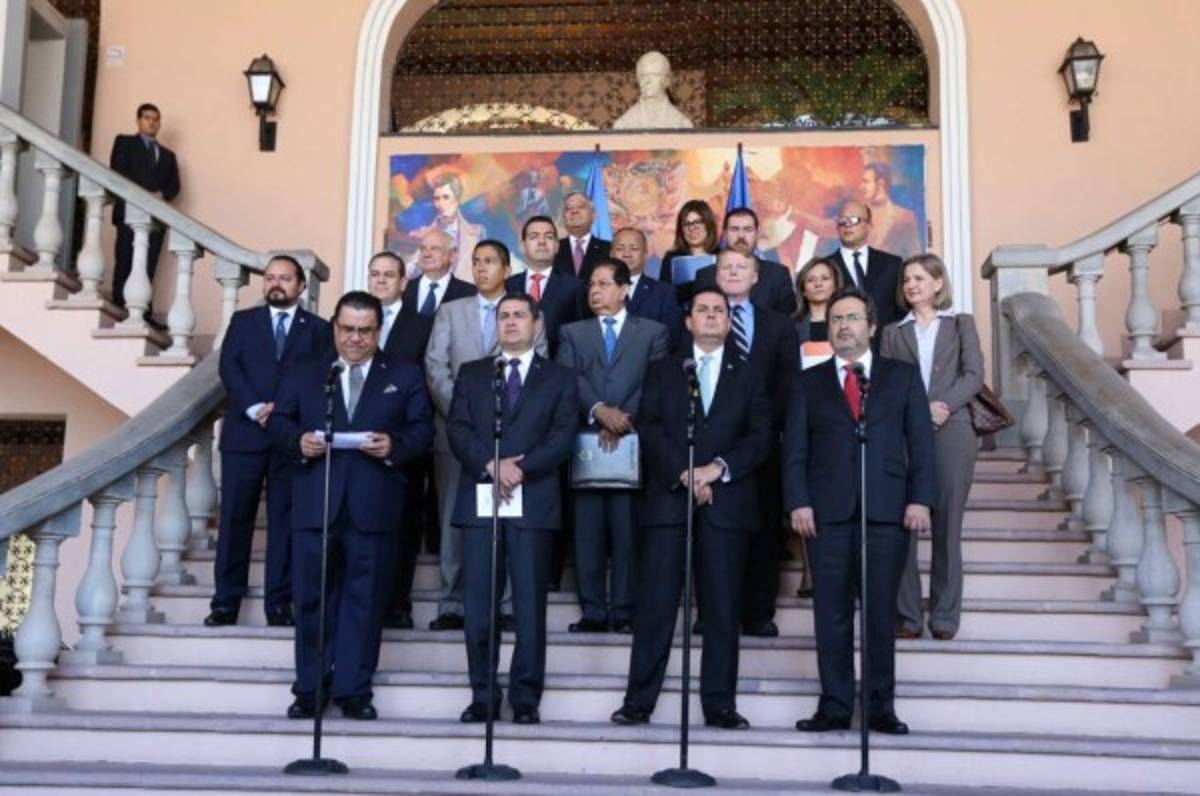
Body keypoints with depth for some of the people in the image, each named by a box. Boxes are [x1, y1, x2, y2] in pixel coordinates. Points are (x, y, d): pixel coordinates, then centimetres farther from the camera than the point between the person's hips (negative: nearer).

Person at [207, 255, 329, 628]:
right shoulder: (243, 321, 13)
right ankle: (226, 601, 6)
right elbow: (229, 368, 1)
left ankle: (279, 603, 5)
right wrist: (256, 409, -13)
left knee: (285, 520, 1)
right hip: (244, 432, 1)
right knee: (235, 518, 1)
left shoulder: (318, 329, 10)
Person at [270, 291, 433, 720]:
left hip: (374, 506, -1)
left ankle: (353, 689, 11)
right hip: (315, 504, 1)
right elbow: (279, 420, 11)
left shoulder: (404, 376, 10)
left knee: (364, 599, 3)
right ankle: (309, 689, 15)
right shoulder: (304, 373, 15)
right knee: (312, 598, 5)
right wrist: (299, 440, -10)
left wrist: (394, 445, -15)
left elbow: (422, 429, 4)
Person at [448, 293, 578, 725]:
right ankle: (482, 696, 8)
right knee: (478, 605, 1)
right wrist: (491, 465, -12)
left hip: (533, 501, -1)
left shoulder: (559, 378, 12)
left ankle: (526, 698, 4)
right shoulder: (471, 374, 17)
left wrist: (521, 469, -14)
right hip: (479, 499, 2)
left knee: (530, 604, -2)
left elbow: (562, 437, 0)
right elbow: (458, 429, 5)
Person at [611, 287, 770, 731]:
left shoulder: (747, 378, 15)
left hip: (726, 500, 1)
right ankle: (639, 701, 2)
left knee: (722, 607, 1)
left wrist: (718, 468, -11)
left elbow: (760, 437, 4)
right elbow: (649, 428, 2)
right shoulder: (663, 372, 15)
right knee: (655, 604, -3)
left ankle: (720, 705, 6)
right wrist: (683, 473, -11)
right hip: (667, 497, 0)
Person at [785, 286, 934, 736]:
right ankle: (834, 707, 7)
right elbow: (794, 449, 8)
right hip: (828, 511, 1)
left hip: (887, 511, 0)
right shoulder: (808, 383, 14)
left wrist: (919, 499, -4)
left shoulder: (903, 377, 13)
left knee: (881, 612, 1)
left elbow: (921, 442, 7)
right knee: (831, 612, 1)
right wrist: (798, 502, -5)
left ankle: (880, 707, 10)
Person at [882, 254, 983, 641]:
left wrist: (944, 405, -13)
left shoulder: (961, 323, 15)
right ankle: (906, 615, 2)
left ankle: (945, 615, 6)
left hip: (951, 431, -1)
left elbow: (973, 374, 3)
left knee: (948, 525, 0)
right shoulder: (893, 332, 17)